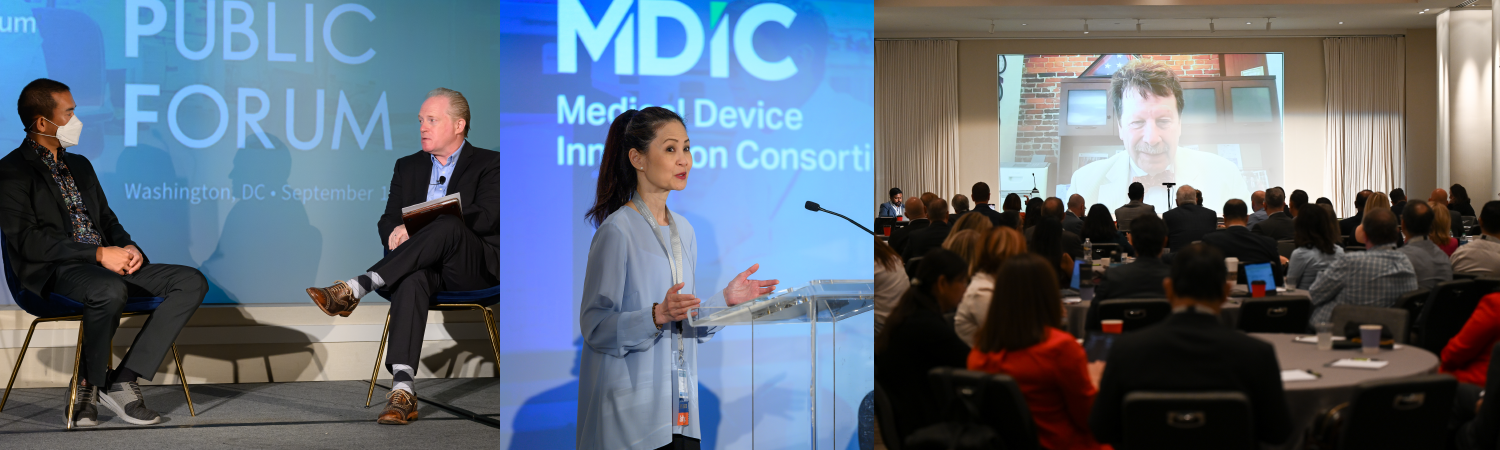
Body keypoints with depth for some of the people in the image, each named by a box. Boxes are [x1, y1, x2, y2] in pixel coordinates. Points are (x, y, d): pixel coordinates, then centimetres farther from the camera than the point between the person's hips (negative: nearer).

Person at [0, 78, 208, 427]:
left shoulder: (80, 165, 23)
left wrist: (128, 248, 1)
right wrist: (99, 253, -19)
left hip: (107, 265, 8)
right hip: (52, 272, -8)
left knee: (192, 282, -12)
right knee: (110, 291, -41)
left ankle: (122, 381, -20)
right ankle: (90, 382, -14)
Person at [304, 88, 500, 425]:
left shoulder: (489, 164, 7)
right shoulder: (408, 167, 23)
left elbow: (486, 217, -10)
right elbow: (387, 221, 15)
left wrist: (419, 225, -18)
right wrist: (395, 232, -13)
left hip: (473, 268, -3)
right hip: (426, 269, 3)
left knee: (448, 226, -36)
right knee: (411, 278, -36)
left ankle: (354, 289, -38)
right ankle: (402, 391, -50)